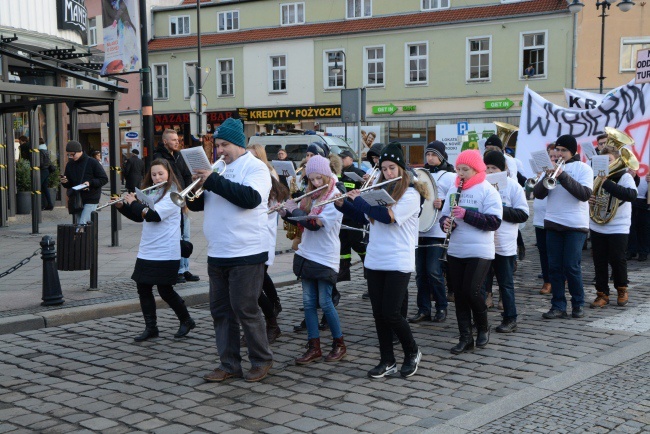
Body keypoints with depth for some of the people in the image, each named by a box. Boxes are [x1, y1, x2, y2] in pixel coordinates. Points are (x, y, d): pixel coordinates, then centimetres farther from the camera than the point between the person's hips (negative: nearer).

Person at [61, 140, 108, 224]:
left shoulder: (92, 162, -7)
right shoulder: (69, 165, 8)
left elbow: (104, 179, -6)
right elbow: (68, 185, 16)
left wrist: (90, 183, -19)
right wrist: (64, 182, -8)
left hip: (91, 199, -6)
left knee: (82, 223, -16)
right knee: (78, 223, 9)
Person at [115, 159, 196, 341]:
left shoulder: (172, 195, -11)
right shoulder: (152, 193, 13)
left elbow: (153, 215, -23)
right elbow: (139, 217, 20)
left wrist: (133, 203, -11)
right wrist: (121, 206, 7)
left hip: (165, 253, -8)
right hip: (146, 251, 8)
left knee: (165, 290, -1)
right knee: (143, 289, 5)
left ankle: (186, 321, 19)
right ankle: (151, 328, 14)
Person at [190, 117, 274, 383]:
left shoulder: (255, 167, -4)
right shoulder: (218, 169, 16)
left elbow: (251, 197, -23)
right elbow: (196, 204, 16)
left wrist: (214, 181, -21)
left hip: (246, 254, -7)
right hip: (217, 254, 7)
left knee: (245, 310, -3)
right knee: (220, 311, 9)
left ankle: (262, 361, 13)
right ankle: (229, 364, 18)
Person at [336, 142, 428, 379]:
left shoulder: (410, 194, -9)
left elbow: (387, 216, -22)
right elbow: (364, 217, 22)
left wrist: (359, 199, -13)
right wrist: (343, 205, 7)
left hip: (398, 264, -6)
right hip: (374, 261, 6)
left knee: (391, 313, -7)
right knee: (378, 313, 6)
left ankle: (412, 352, 16)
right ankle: (387, 361, 17)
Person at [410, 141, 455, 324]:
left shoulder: (450, 176, 0)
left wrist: (443, 204, -25)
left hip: (437, 231, -5)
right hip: (419, 230, 5)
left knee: (434, 272, -7)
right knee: (421, 272, 7)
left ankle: (441, 308, 8)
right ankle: (423, 309, 15)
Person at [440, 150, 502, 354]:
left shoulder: (488, 191, -8)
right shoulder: (454, 189, 10)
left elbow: (494, 222, -15)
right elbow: (444, 214, 15)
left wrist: (466, 214, -23)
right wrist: (446, 222, -10)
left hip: (479, 252, -6)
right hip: (455, 251, 6)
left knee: (471, 291, -10)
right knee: (459, 294, 6)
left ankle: (483, 328, 17)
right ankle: (465, 338, 16)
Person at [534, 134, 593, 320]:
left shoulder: (583, 168, 0)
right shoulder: (553, 167, 12)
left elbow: (585, 194, -15)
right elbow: (538, 194, 5)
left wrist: (563, 176, -20)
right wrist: (547, 177, -14)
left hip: (575, 226, -4)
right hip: (553, 224, 4)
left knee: (571, 267, -3)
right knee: (554, 267, 3)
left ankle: (578, 304, 13)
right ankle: (558, 306, 8)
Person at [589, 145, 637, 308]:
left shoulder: (625, 177, -7)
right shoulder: (598, 177, 8)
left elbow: (632, 195, -26)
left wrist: (606, 183, -29)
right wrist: (589, 200, -4)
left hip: (618, 228, -4)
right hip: (597, 226, 5)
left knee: (617, 259, -1)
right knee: (599, 261, 5)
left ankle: (622, 290, 22)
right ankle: (602, 294, 13)